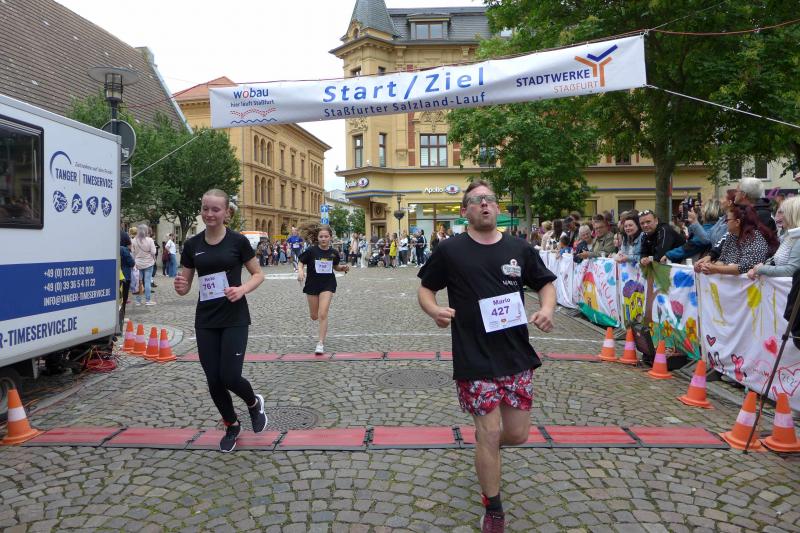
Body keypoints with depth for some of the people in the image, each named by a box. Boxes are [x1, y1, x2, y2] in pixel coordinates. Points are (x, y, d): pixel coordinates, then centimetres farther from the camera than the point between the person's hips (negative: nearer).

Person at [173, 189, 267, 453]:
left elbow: (258, 275, 2)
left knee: (230, 377, -10)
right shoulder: (192, 245, 4)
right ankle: (232, 425, 32)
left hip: (234, 319, -3)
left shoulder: (238, 241, -5)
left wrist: (242, 289, -17)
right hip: (205, 320, 4)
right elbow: (185, 285, 9)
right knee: (214, 381, 6)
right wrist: (180, 287, -14)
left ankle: (255, 403, 25)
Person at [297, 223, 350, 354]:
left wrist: (344, 268, -5)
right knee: (314, 316, 12)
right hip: (312, 285, 1)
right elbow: (300, 262, -2)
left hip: (328, 285, 0)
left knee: (323, 314, -12)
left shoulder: (334, 253, -3)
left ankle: (321, 343, -3)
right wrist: (300, 271, -22)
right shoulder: (311, 251, -11)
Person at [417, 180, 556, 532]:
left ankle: (483, 437, 47)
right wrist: (435, 311, -16)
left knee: (517, 434, 10)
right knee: (490, 435, 1)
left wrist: (547, 308, -8)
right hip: (474, 360, -3)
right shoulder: (450, 250, -3)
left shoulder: (519, 249, 4)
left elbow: (545, 283, 13)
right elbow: (425, 288, 5)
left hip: (517, 357, 3)